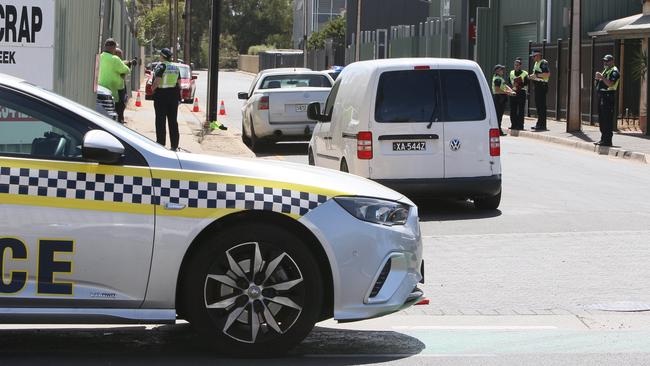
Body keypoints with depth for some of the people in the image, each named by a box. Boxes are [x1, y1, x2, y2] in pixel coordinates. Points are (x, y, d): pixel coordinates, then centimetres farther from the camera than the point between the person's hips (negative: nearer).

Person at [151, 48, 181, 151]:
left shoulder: (161, 66, -11)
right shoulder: (176, 67, 9)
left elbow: (157, 81, -21)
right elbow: (179, 82, 11)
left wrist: (153, 88, -4)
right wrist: (178, 95, 17)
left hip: (161, 95, -6)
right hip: (174, 95, 6)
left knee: (160, 120, 0)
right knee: (173, 121, 9)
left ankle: (161, 144, -1)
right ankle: (174, 145, 8)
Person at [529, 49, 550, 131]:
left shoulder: (543, 63, -13)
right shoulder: (536, 63, 18)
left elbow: (547, 74, -24)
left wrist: (536, 75, -22)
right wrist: (531, 76, 8)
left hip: (542, 85, -10)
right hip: (537, 85, 10)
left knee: (542, 105, -9)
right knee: (538, 105, 13)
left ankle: (542, 125, -9)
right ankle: (539, 123, 19)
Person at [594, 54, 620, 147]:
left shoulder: (614, 71, -8)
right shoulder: (605, 71, 22)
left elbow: (610, 84, -21)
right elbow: (599, 84, 22)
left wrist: (602, 77, -22)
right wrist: (598, 78, 3)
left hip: (608, 96, -10)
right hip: (601, 96, 10)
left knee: (607, 119, -10)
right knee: (601, 119, 12)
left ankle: (607, 140, -11)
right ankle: (603, 138, 19)